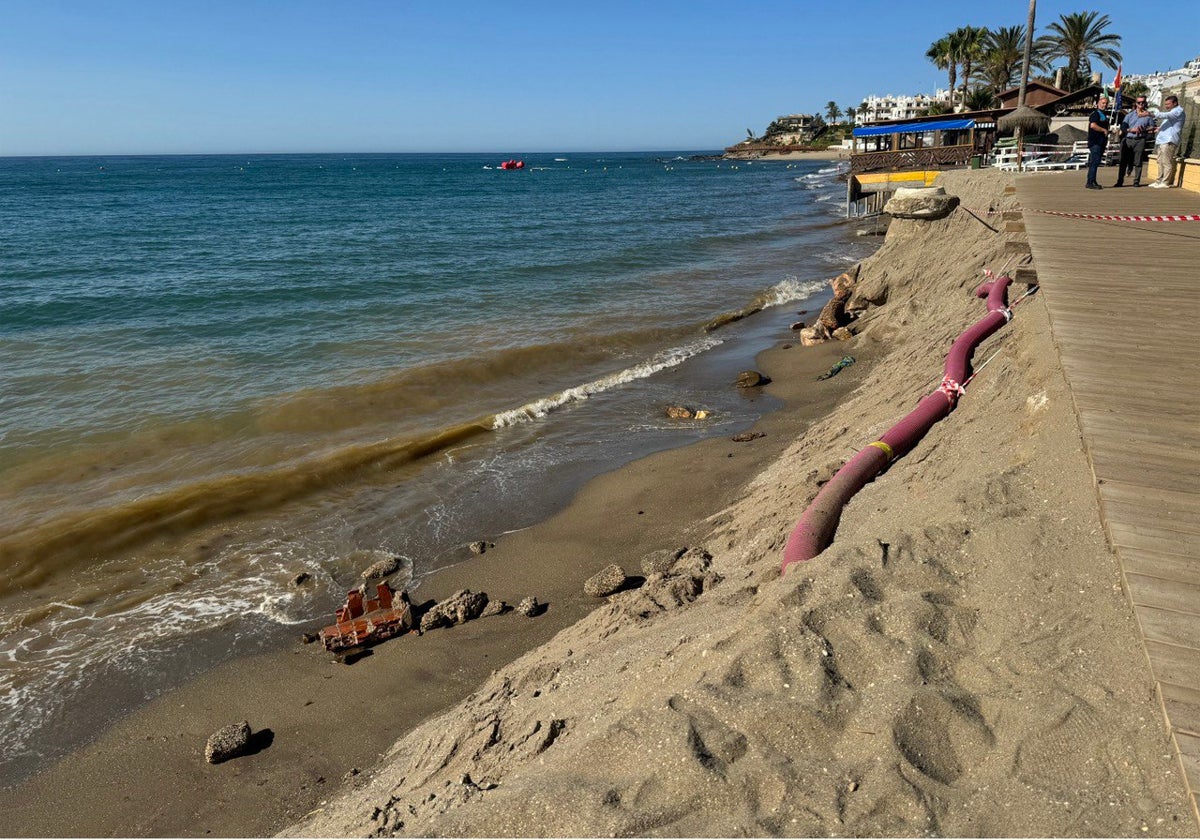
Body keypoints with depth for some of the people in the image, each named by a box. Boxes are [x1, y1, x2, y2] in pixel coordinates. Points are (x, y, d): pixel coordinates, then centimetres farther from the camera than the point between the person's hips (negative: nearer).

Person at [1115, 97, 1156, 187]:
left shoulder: (1148, 115, 12)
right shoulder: (1130, 115, 14)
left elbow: (1152, 128, 15)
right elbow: (1123, 127, 6)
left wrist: (1144, 130, -5)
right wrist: (1131, 130, -11)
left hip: (1140, 140, -1)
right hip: (1127, 139, 1)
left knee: (1138, 162, -4)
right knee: (1123, 162, 0)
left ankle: (1136, 181, 1)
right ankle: (1120, 181, 5)